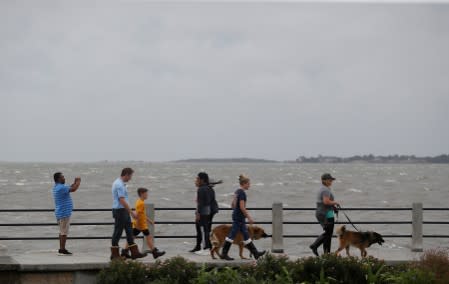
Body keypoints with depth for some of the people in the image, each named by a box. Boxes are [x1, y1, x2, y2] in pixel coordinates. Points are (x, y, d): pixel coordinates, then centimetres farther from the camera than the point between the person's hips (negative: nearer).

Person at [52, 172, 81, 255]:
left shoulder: (57, 187, 14)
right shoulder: (61, 187, -19)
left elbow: (69, 188, 23)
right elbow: (73, 189, -21)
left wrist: (75, 182, 14)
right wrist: (78, 182, -5)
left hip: (61, 213, 10)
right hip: (64, 213, -10)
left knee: (62, 232, 13)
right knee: (64, 232, -7)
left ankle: (61, 249, 16)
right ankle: (62, 250, -6)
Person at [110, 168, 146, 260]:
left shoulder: (120, 183, 14)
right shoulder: (119, 185, -19)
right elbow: (122, 201, -23)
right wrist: (132, 212, -20)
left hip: (124, 211, 10)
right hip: (120, 211, -10)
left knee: (129, 231, 8)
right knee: (118, 232, -2)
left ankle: (134, 252, 9)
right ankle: (115, 254, 5)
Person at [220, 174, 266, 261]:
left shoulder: (237, 192, 12)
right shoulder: (242, 193, -16)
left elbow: (233, 204, 19)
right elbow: (242, 207, -22)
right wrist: (249, 217, -17)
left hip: (236, 215, 10)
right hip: (239, 217, -10)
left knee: (246, 235, 11)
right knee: (232, 235, -4)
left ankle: (255, 253, 15)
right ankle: (224, 254, 1)